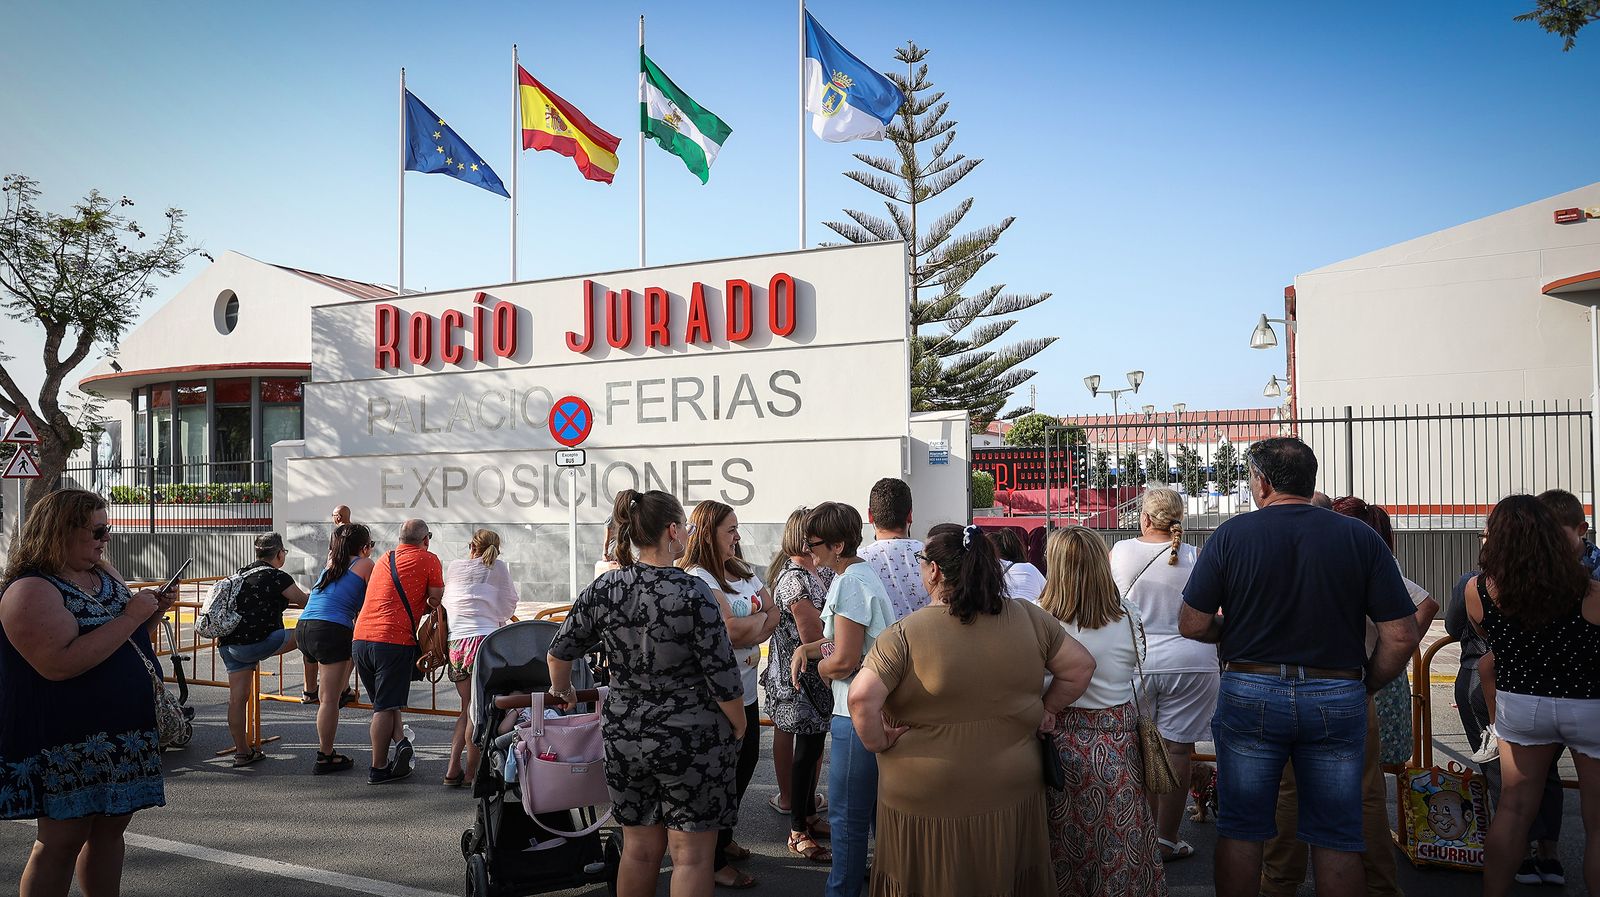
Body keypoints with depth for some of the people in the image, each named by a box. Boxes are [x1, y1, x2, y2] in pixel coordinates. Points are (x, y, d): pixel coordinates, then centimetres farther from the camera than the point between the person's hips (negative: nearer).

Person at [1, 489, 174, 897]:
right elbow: (60, 664, -28)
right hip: (68, 740, -8)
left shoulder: (104, 576, 11)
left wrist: (154, 612, 4)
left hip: (123, 732, 8)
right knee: (63, 838, -2)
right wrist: (129, 617, -23)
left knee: (110, 826, 12)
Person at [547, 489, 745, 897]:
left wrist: (561, 691, 26)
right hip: (692, 741, -4)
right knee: (692, 854, 6)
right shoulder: (693, 594, -17)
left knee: (639, 848, 17)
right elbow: (723, 677, -15)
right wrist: (738, 727, 2)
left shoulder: (605, 588, -4)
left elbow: (560, 651, 6)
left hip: (625, 738, 5)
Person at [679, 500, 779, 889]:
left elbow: (773, 616, 6)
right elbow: (730, 629, -26)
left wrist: (746, 628, -13)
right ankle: (714, 862, 16)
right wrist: (761, 617, -7)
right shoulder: (698, 578, -17)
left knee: (745, 763, 19)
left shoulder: (742, 570, 11)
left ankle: (724, 839, 38)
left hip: (746, 689, 9)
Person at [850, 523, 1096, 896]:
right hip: (1012, 794, 3)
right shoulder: (1029, 619, -5)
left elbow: (862, 697, -25)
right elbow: (1080, 666, 1)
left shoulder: (905, 634, -17)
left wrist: (877, 743, -9)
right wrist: (1047, 711, 12)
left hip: (928, 801, -3)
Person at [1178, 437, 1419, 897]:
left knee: (1240, 828, 11)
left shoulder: (1232, 534, -6)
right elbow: (1401, 636, -4)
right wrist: (1363, 688, 10)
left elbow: (1192, 625, -5)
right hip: (1338, 698, 1)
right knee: (1336, 837, 11)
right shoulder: (1361, 537, -1)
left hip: (1250, 692, -1)